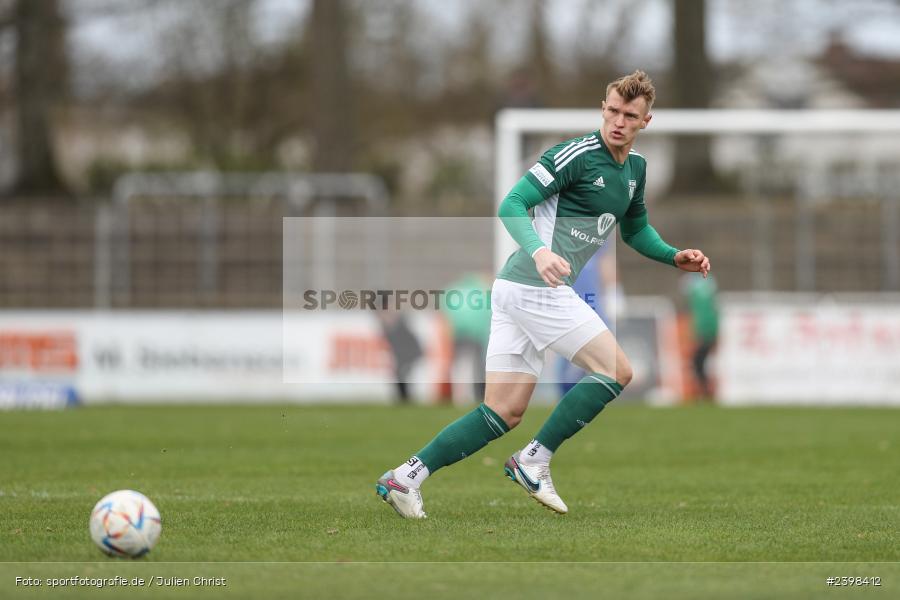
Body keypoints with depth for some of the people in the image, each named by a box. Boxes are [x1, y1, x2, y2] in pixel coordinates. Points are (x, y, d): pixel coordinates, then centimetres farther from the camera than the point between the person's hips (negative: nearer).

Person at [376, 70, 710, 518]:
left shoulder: (635, 167, 17)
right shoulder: (577, 155, -11)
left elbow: (636, 229, 33)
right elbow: (512, 204, -16)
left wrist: (675, 258, 17)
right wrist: (538, 250, -32)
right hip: (537, 288, -9)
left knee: (505, 412, 5)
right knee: (616, 371, -7)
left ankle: (407, 476, 2)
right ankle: (534, 461, -2)